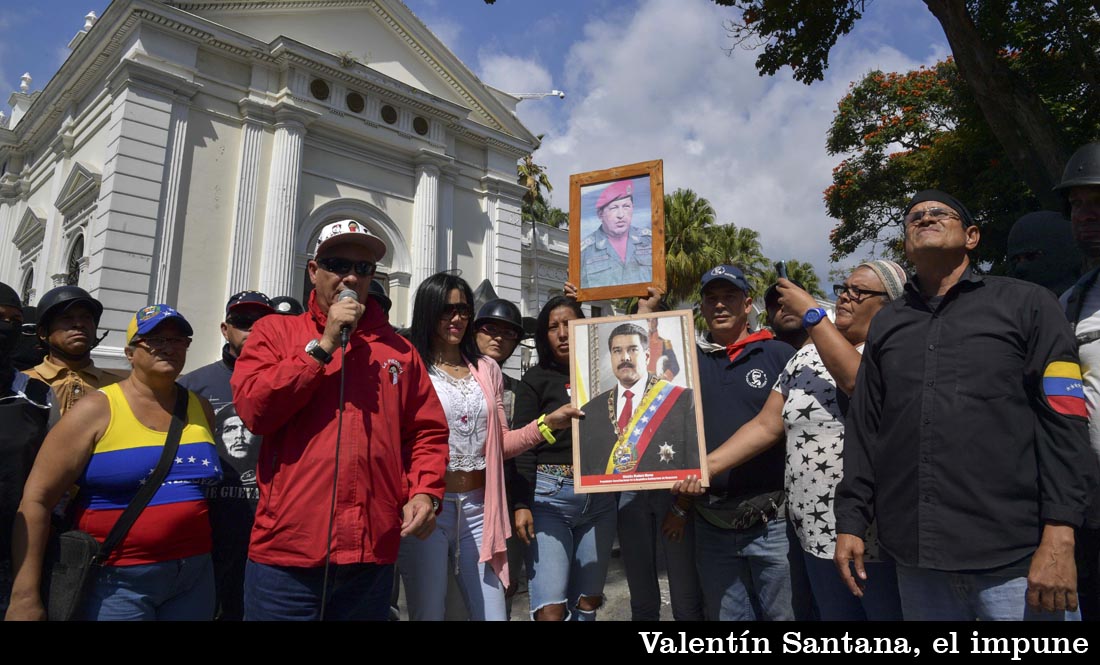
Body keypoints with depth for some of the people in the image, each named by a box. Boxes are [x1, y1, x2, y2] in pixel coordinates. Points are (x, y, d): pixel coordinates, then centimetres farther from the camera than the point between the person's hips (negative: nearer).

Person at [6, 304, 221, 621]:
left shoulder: (200, 408, 5)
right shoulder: (97, 410, -7)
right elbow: (36, 499, -9)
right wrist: (25, 596, -12)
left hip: (196, 575, 4)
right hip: (116, 580, -4)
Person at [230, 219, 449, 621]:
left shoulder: (398, 349, 10)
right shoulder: (275, 331, 5)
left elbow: (428, 431, 9)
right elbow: (252, 410, -9)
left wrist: (425, 492, -7)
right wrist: (323, 346, -10)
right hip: (287, 553, -2)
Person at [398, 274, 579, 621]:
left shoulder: (487, 369, 12)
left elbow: (500, 443, 12)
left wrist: (547, 423, -2)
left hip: (477, 506, 4)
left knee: (493, 614, 8)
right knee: (427, 613, 7)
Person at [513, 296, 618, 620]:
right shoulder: (537, 379, 1)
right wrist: (521, 504, -13)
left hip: (599, 499, 4)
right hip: (549, 496, -3)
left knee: (588, 603, 11)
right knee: (551, 610, -8)